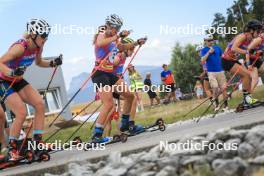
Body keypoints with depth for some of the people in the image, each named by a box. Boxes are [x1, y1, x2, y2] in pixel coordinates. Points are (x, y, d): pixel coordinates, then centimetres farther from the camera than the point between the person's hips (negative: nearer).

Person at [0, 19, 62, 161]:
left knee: (40, 104, -8)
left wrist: (52, 63, -4)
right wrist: (12, 72, -54)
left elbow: (38, 62, 14)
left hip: (18, 81, 7)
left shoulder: (38, 47, -7)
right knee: (22, 113, -20)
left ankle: (38, 143, -1)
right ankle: (11, 149, -6)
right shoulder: (20, 47, -30)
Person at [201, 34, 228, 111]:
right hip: (211, 72, -3)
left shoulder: (217, 48, 11)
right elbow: (203, 61, -12)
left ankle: (225, 104, 11)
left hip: (220, 71, 3)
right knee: (215, 87, -19)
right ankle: (216, 102, 3)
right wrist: (209, 52, -21)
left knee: (223, 88, -2)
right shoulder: (204, 50, 2)